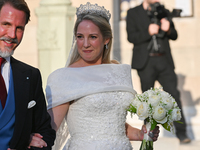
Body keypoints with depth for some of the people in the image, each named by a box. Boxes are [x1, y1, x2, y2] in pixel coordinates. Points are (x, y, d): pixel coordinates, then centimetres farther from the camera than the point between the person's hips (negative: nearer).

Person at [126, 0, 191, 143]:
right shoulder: (133, 13, 5)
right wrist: (148, 32, -21)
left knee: (174, 94, -8)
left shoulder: (164, 12, 14)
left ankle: (181, 132, -7)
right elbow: (131, 37, -5)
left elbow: (174, 36, 11)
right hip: (146, 62, -2)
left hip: (164, 61, 2)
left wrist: (168, 29, -12)